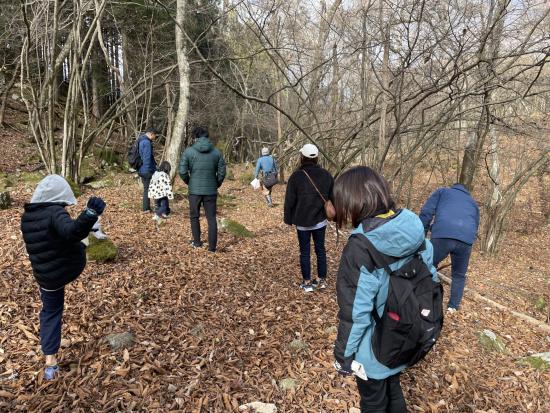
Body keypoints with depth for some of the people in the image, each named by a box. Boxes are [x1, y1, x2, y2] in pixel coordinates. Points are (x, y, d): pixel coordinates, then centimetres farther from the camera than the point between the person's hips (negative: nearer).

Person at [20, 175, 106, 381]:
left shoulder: (26, 217, 2)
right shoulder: (55, 213, -21)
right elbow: (72, 231, -43)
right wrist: (90, 214, -56)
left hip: (46, 276, 6)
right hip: (72, 267, -5)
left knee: (50, 313, 17)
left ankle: (50, 361, 15)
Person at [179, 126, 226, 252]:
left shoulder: (189, 151, -4)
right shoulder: (216, 152, 1)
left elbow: (182, 171, -7)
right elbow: (222, 172, -1)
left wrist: (189, 182, 11)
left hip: (194, 190, -1)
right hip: (211, 191, 1)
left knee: (194, 216, 17)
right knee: (211, 218, 7)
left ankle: (197, 242, 26)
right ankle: (212, 246, 7)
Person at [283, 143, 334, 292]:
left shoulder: (296, 176, -13)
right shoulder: (326, 175, 0)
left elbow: (289, 201, -8)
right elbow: (332, 197, 8)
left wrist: (289, 219, 3)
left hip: (302, 222, -3)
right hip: (320, 220, 3)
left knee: (305, 252, 6)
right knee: (320, 249, 14)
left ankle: (307, 283, 13)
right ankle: (322, 280, 22)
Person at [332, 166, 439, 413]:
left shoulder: (361, 248, -31)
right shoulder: (414, 232, -11)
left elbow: (355, 312, -25)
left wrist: (343, 355, -10)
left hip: (375, 350, -6)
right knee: (394, 391, 30)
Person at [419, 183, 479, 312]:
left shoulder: (442, 192, 27)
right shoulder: (472, 202, 37)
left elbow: (426, 212, 13)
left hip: (442, 235, -3)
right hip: (466, 238, 3)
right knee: (459, 275, 24)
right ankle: (453, 306, 27)